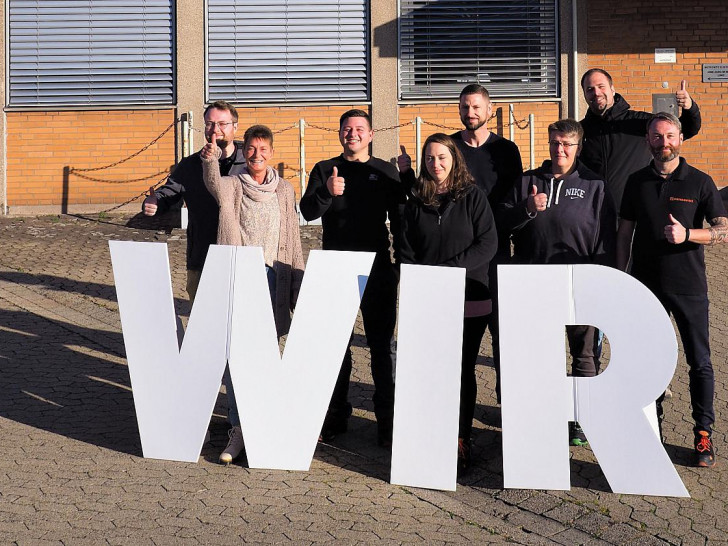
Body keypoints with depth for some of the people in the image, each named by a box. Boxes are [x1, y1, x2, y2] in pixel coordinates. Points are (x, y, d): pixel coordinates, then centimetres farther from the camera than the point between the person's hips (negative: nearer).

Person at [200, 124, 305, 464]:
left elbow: (293, 242, 12)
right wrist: (210, 158, -43)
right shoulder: (231, 186, 5)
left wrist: (299, 287, 8)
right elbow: (213, 182, -21)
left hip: (271, 280, 2)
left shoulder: (284, 191, 11)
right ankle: (238, 429, 1)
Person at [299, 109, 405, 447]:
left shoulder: (386, 172, 8)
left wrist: (403, 263, 3)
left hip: (377, 270, -1)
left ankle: (387, 419, 8)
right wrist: (328, 193, -24)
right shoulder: (325, 170, 9)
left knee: (382, 344, 2)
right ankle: (335, 415, 17)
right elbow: (308, 212, -4)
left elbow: (399, 220, 9)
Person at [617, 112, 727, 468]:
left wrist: (688, 234, -22)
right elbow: (624, 232, 10)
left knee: (699, 362, 2)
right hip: (646, 285, 2)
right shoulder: (637, 182, 6)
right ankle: (653, 427, 22)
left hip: (688, 286, -2)